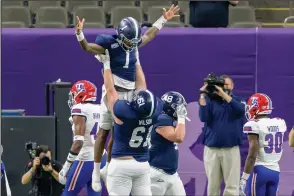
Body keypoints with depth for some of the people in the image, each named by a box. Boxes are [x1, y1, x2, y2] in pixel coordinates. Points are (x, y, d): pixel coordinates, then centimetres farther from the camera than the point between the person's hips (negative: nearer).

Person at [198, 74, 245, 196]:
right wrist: (203, 95, -12)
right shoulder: (210, 100, 6)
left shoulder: (237, 101, 7)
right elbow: (204, 117, -9)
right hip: (211, 149, 1)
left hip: (231, 149, -1)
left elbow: (240, 109, -16)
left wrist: (223, 94, -20)